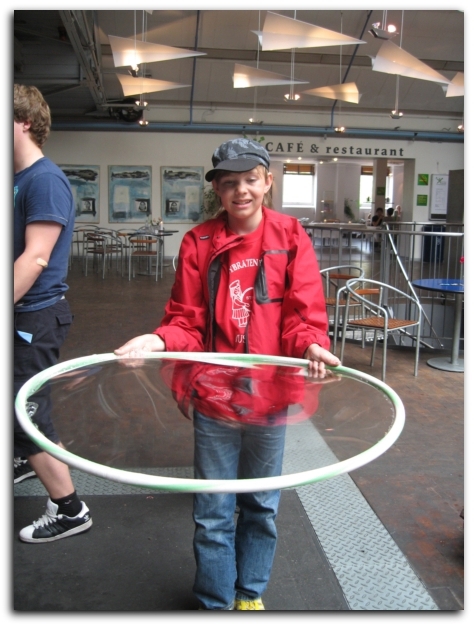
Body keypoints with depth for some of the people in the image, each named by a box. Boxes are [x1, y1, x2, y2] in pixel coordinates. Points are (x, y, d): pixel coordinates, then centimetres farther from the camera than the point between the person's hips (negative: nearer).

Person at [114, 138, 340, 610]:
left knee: (262, 505, 18)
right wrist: (159, 340, -24)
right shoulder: (198, 242, -3)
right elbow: (187, 321, -4)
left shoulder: (289, 236, -4)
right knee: (213, 510, 10)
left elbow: (302, 312, -8)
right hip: (213, 394, 0)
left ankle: (250, 594, 41)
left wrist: (309, 346, -29)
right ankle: (216, 603, 33)